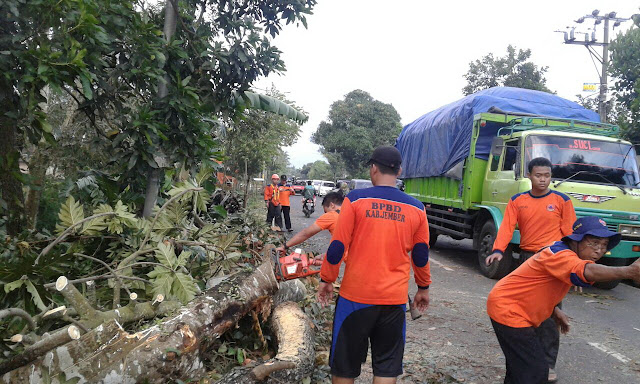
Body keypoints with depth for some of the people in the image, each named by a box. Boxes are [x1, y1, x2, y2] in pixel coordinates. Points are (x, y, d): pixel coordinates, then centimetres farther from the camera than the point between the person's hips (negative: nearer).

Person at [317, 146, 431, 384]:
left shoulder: (355, 199, -8)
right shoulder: (415, 208, 1)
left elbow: (337, 246, -7)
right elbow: (421, 255, 9)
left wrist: (326, 280, 6)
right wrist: (423, 288, 23)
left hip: (355, 295, -2)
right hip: (395, 298, 2)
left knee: (344, 364, 14)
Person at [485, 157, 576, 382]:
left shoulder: (562, 201, 0)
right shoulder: (517, 201, 6)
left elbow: (569, 233, -1)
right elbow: (507, 227, -5)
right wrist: (498, 250, -20)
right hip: (526, 258, 3)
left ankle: (548, 363, 3)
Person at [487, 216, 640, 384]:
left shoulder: (563, 254, 8)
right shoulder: (560, 254, -24)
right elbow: (587, 271, -47)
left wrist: (555, 312, 7)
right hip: (507, 309, -11)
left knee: (519, 366, 24)